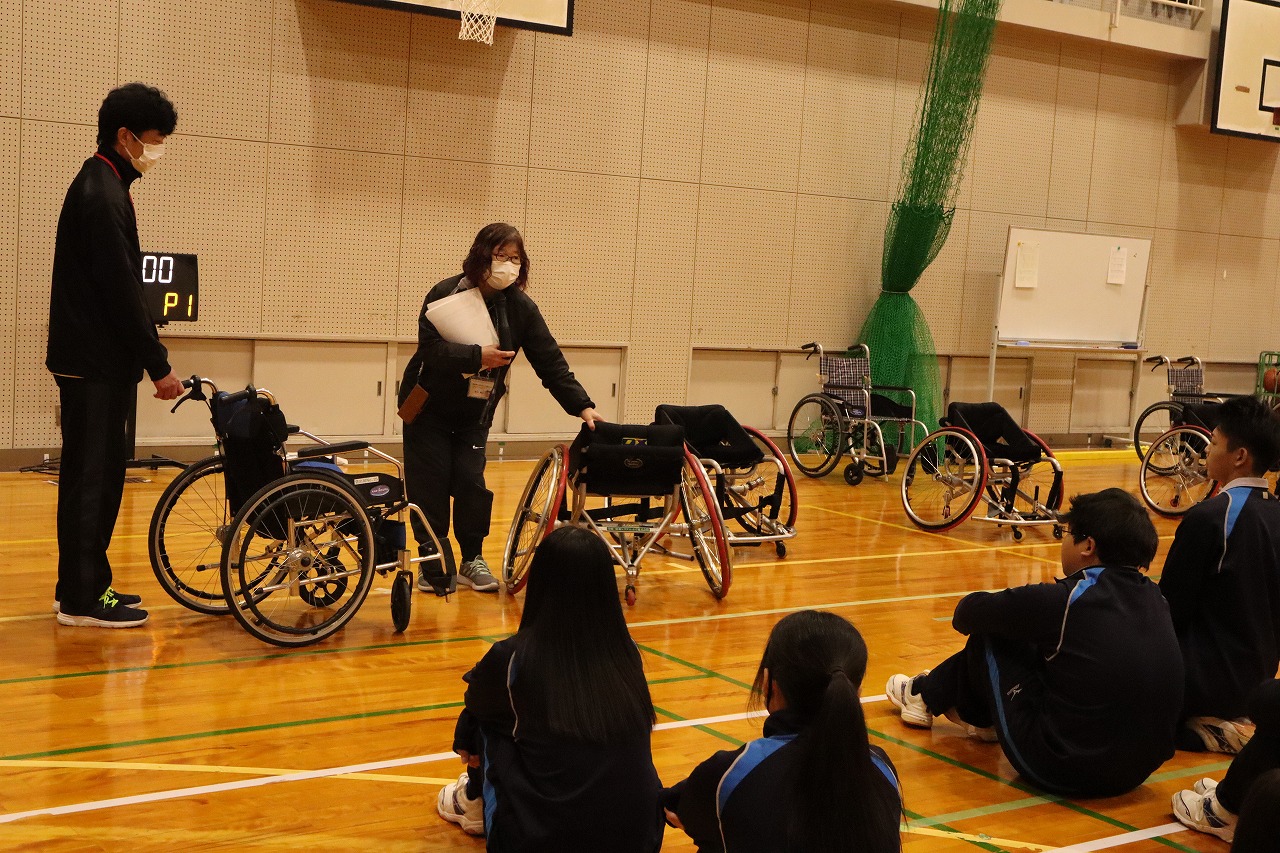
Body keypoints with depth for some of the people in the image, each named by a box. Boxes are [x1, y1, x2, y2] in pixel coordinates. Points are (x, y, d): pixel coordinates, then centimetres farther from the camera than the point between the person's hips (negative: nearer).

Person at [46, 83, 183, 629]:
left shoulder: (99, 186, 16)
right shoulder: (103, 194, -16)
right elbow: (121, 289, -20)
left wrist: (149, 354, 18)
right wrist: (158, 364, -16)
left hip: (93, 360, 10)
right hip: (96, 363, -10)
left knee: (95, 475, 14)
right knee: (93, 476, -5)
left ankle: (84, 585, 22)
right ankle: (82, 599, 2)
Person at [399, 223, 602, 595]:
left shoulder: (521, 308, -6)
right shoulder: (446, 294, -15)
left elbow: (550, 362, -9)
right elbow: (430, 347, -26)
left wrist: (582, 406, -17)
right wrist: (476, 357, -36)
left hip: (475, 412, 2)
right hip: (429, 407, -2)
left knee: (471, 481, -7)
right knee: (430, 484, -2)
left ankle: (472, 560, 8)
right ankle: (432, 560, 11)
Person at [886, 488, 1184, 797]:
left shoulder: (1065, 601, -17)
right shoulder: (1155, 599, 1)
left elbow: (967, 613, -3)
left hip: (1061, 772, -6)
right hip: (1136, 772, 7)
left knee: (989, 638, 10)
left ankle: (927, 697, 36)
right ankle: (978, 714, 40)